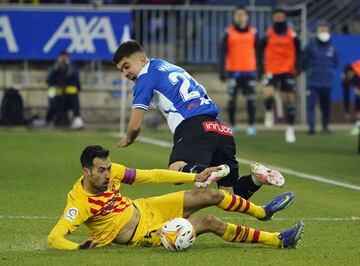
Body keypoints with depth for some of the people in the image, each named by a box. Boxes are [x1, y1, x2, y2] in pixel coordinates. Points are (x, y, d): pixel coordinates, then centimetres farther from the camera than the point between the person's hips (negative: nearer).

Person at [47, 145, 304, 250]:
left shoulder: (110, 170, -11)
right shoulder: (80, 203, -30)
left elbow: (150, 176, -4)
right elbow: (54, 237, -35)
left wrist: (195, 177, -2)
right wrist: (78, 247, -55)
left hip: (143, 208, 7)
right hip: (144, 234, -7)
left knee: (210, 194, 2)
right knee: (210, 223, -12)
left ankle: (262, 211, 32)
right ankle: (279, 240, 1)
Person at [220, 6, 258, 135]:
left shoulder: (253, 32, 7)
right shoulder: (229, 33, 2)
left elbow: (258, 52, 14)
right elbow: (223, 52, 1)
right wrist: (222, 70, -5)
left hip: (250, 71, 1)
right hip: (233, 71, -1)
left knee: (251, 99, -5)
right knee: (232, 99, 2)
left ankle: (251, 126, 1)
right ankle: (232, 125, 11)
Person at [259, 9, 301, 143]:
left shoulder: (292, 35, 1)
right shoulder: (268, 35, -1)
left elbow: (297, 52, 11)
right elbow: (261, 51, 8)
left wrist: (296, 66, -1)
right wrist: (262, 66, -1)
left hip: (287, 71, 1)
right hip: (271, 71, -1)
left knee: (290, 99, 2)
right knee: (268, 93, -23)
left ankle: (290, 129, 13)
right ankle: (269, 112, 10)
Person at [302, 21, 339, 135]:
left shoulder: (332, 47, 3)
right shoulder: (311, 45, -5)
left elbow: (335, 61, 18)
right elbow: (304, 60, 4)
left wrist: (330, 71, 11)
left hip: (327, 82, 3)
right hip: (313, 81, -3)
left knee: (326, 105, 9)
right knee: (311, 103, -11)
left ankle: (325, 126, 20)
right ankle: (311, 126, -13)